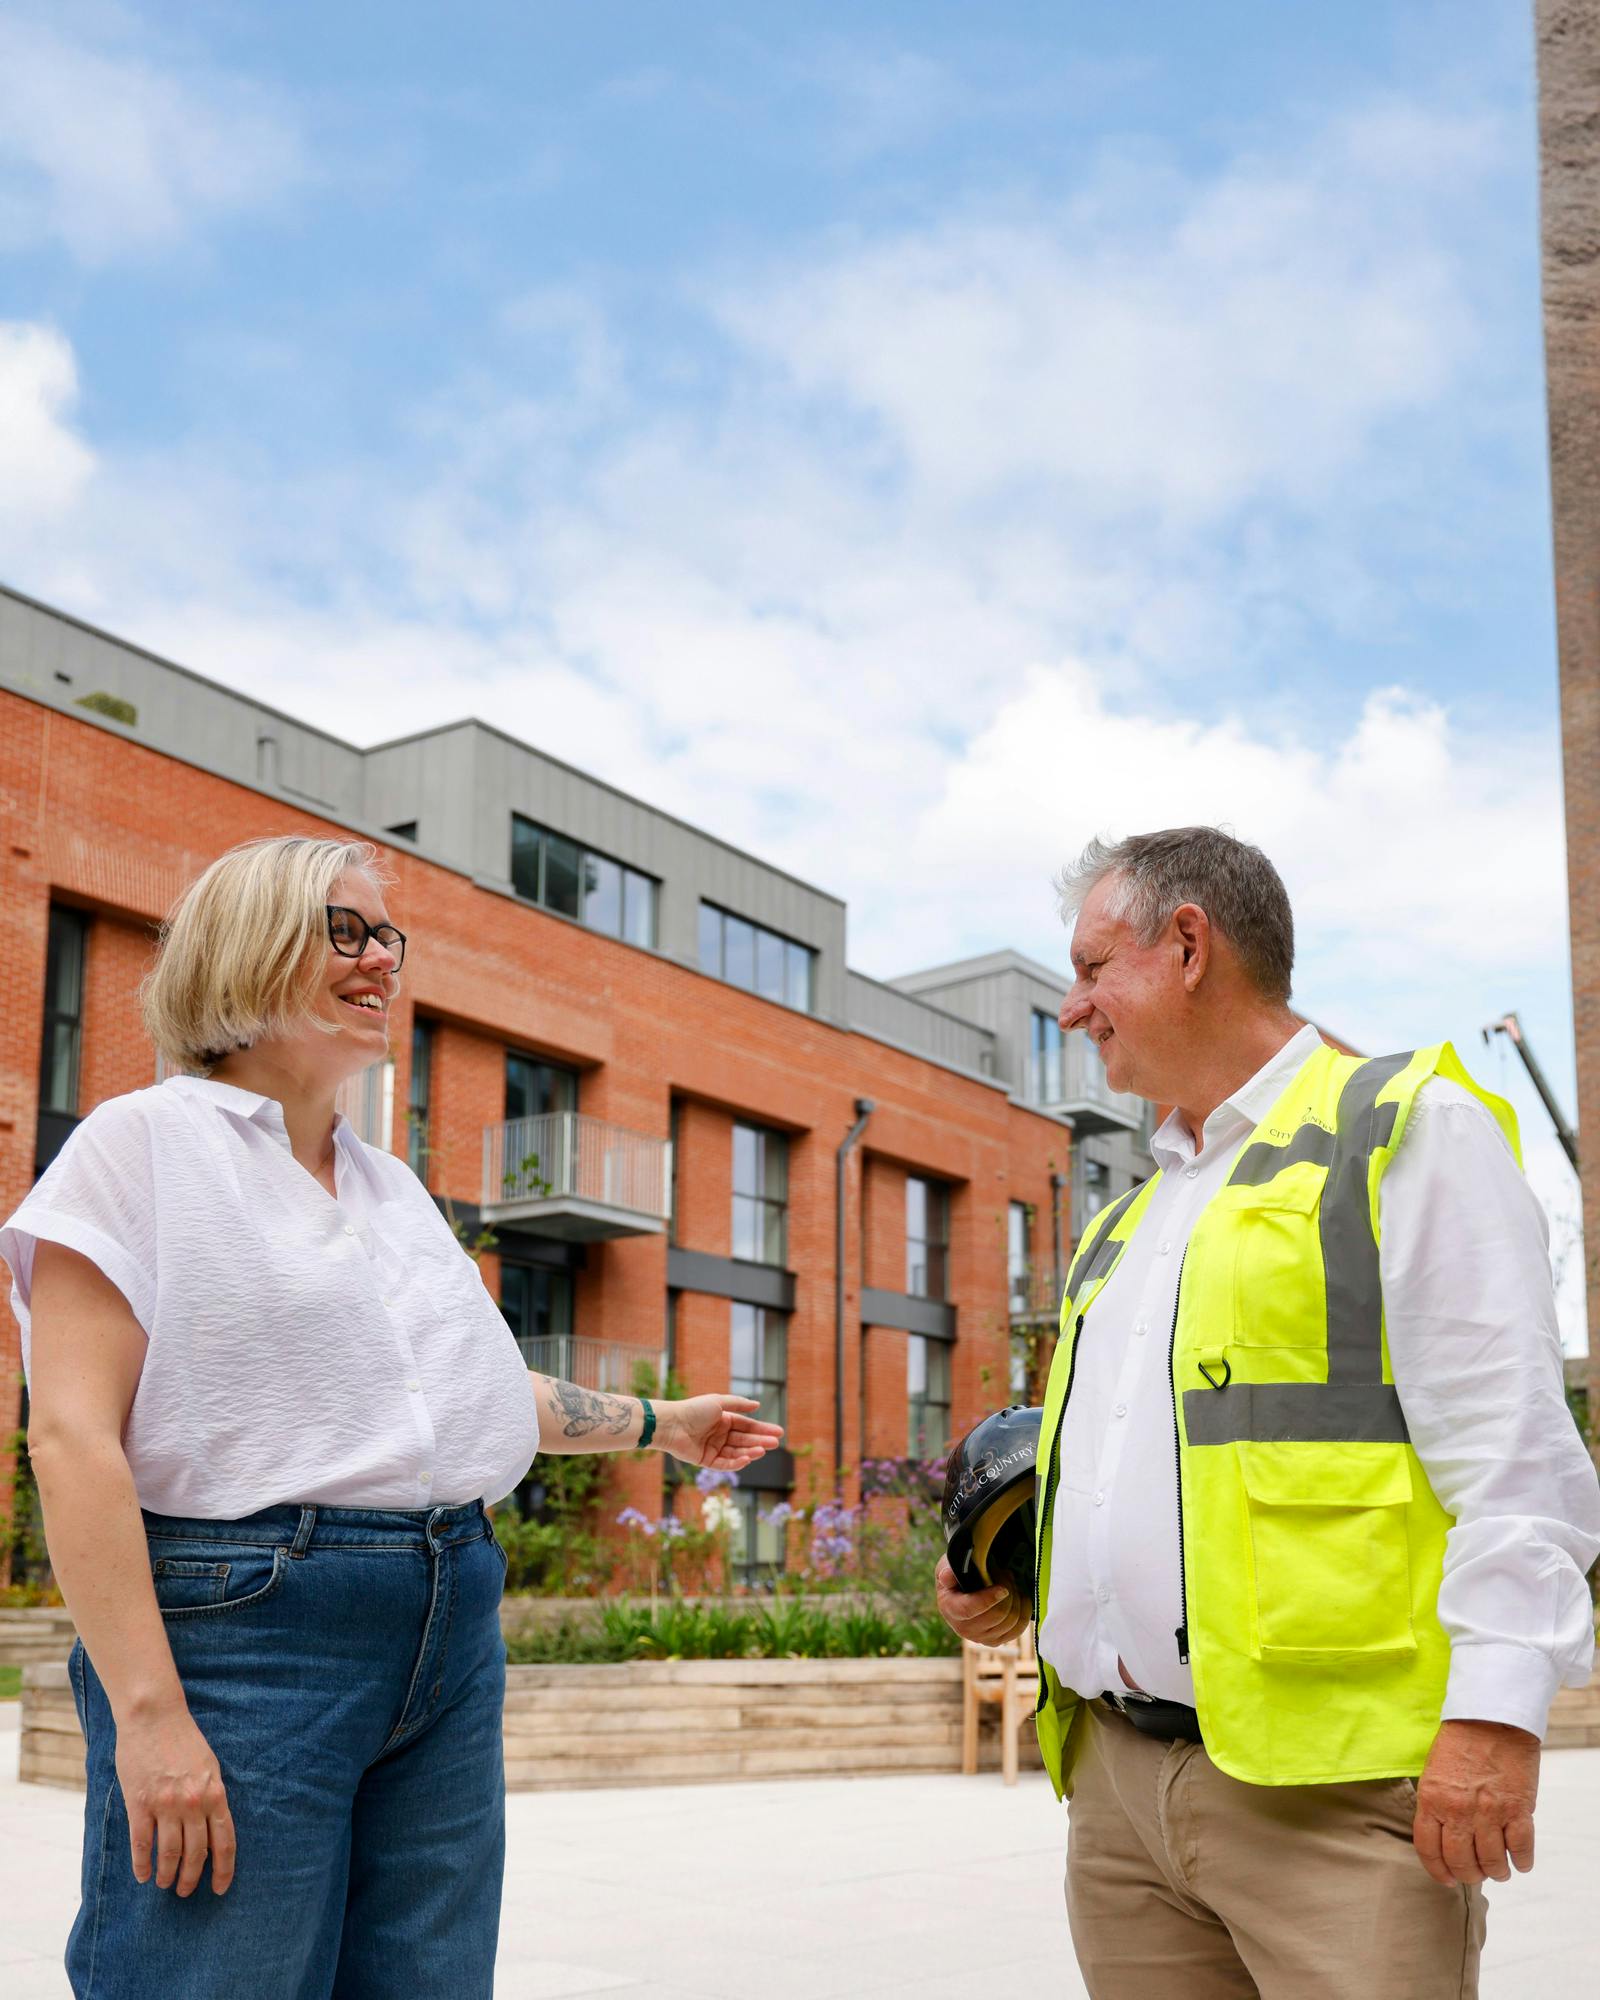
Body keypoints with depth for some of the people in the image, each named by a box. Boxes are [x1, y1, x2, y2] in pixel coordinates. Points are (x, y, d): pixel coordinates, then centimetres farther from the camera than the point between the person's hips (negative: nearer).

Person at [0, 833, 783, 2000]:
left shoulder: (393, 1184, 19)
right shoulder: (147, 1142, -3)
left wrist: (662, 1424, 36)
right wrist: (147, 1710, -20)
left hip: (451, 1634, 7)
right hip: (242, 1626, -7)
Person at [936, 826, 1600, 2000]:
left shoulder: (1406, 1129, -1)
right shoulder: (1132, 1218, 23)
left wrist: (1494, 1712, -18)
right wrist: (1020, 1574, 14)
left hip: (1328, 1780, -7)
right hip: (1116, 1775, 7)